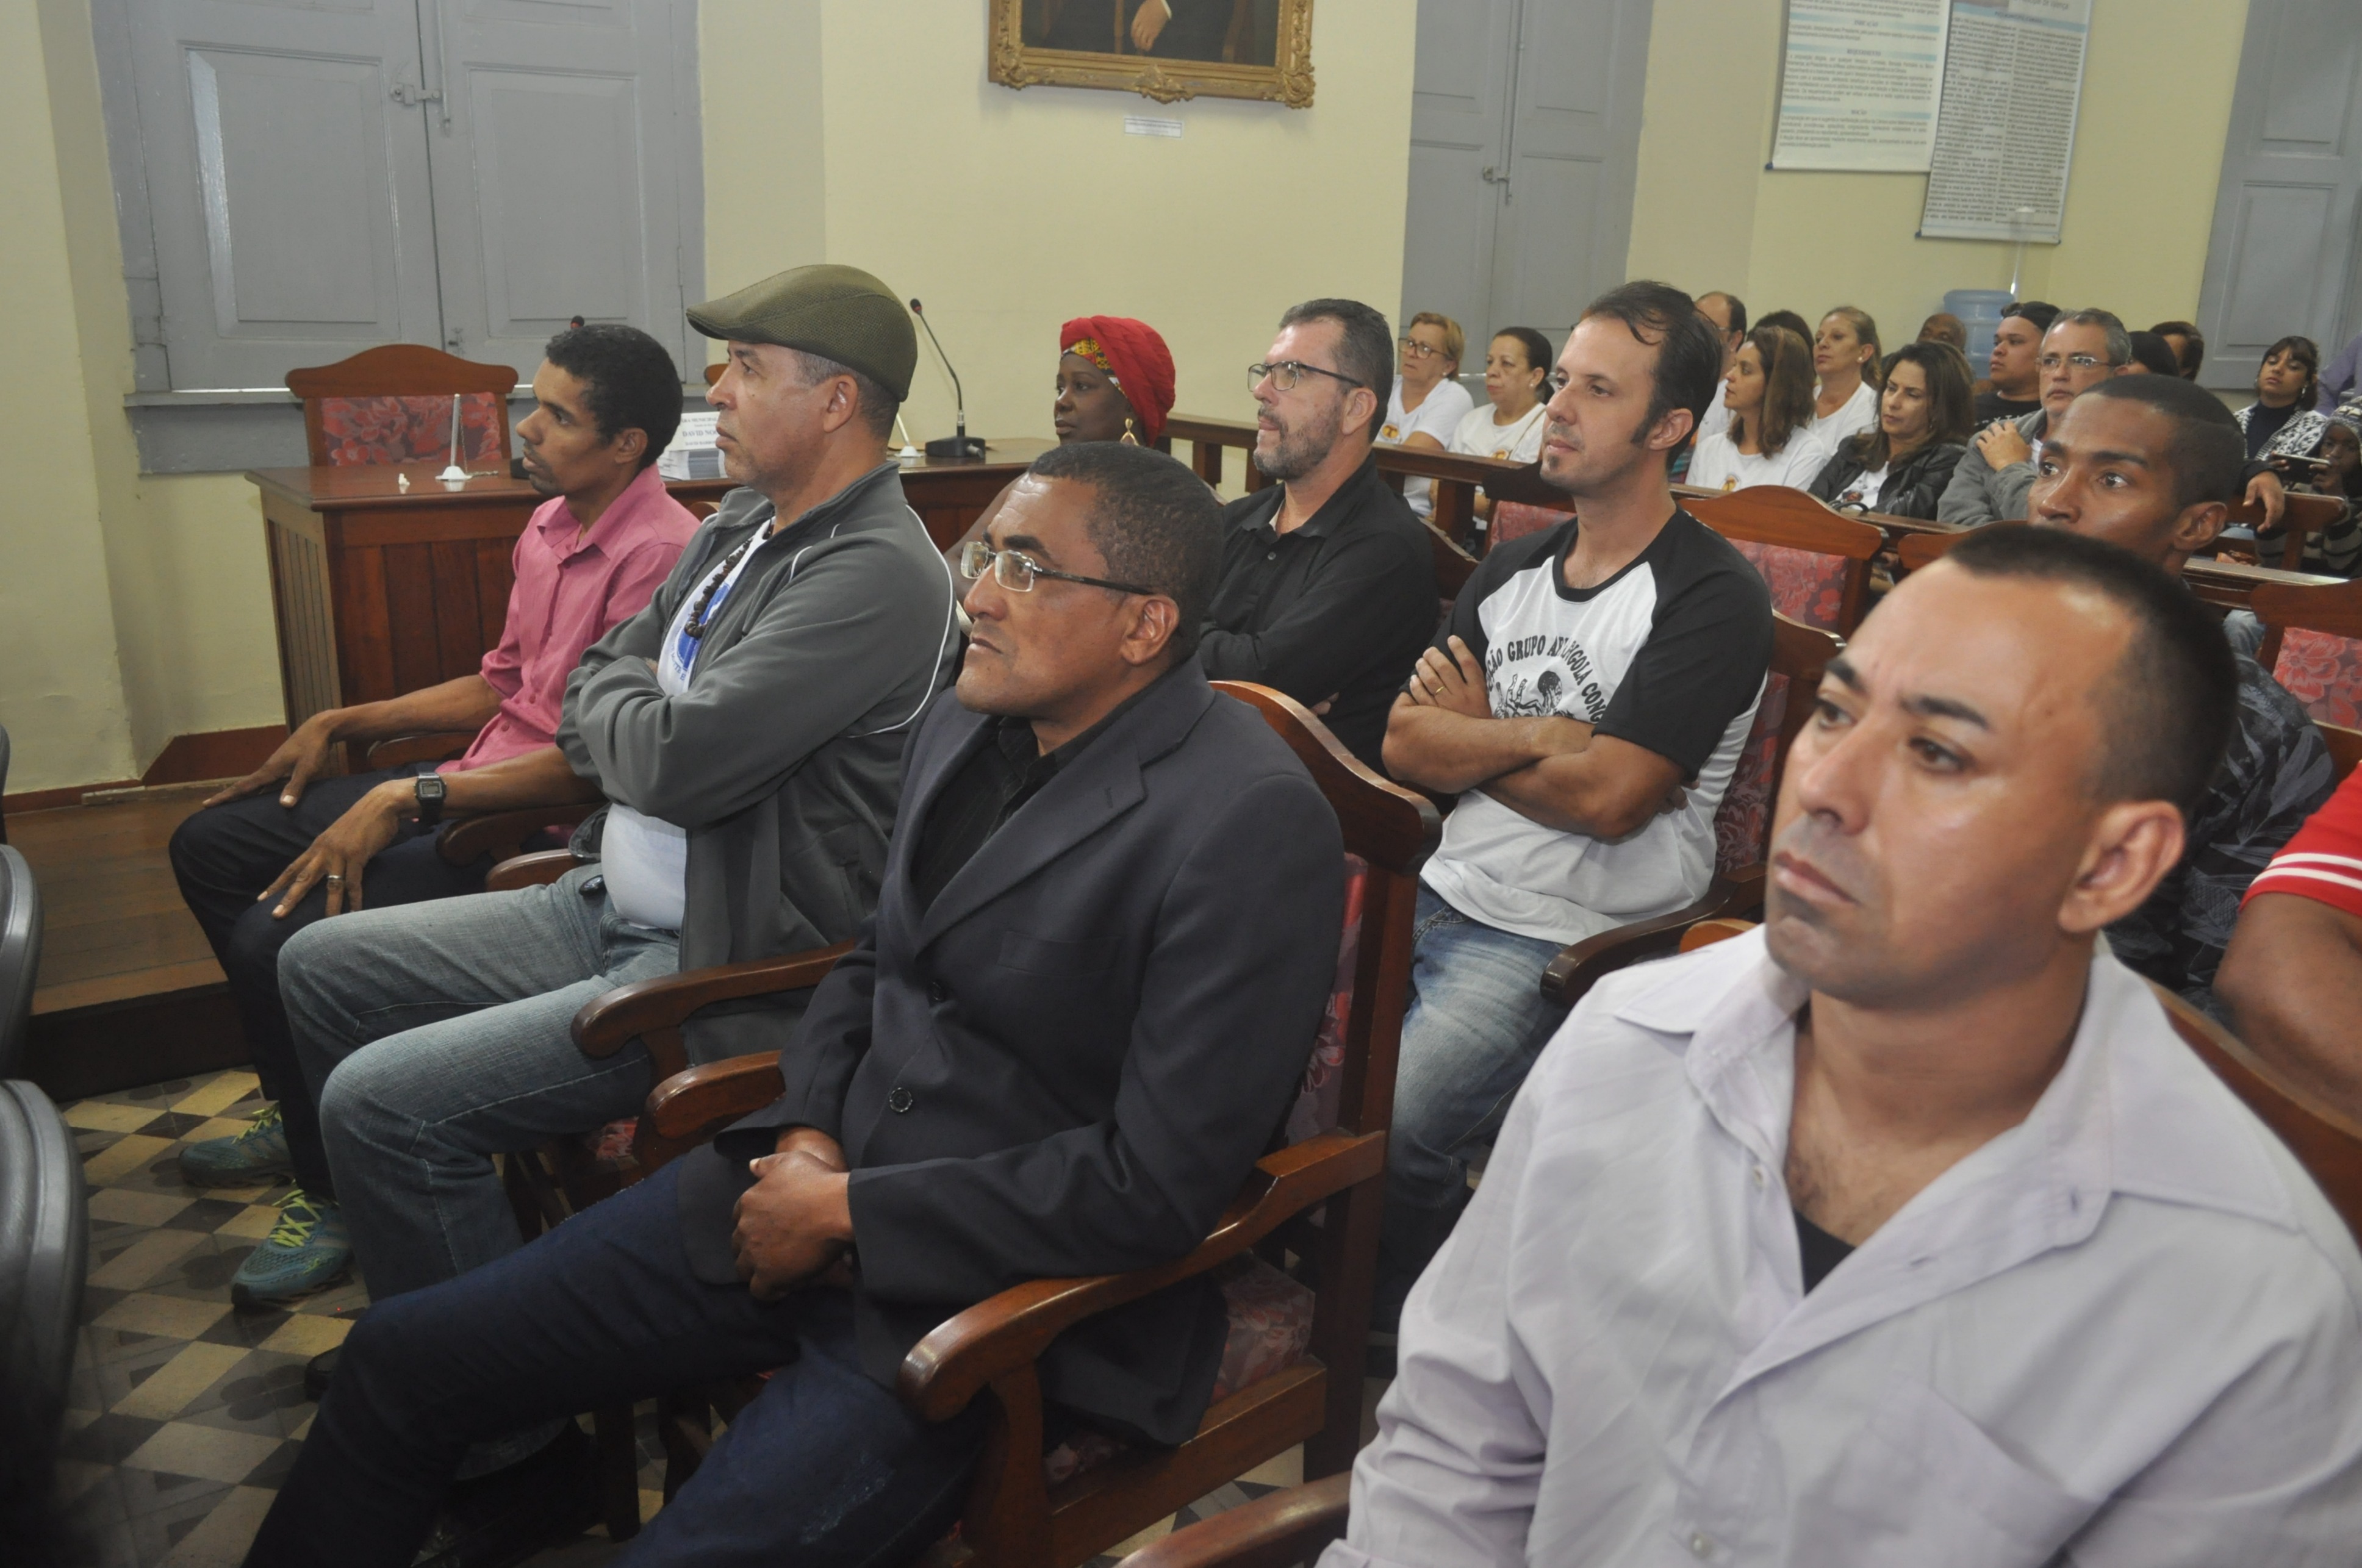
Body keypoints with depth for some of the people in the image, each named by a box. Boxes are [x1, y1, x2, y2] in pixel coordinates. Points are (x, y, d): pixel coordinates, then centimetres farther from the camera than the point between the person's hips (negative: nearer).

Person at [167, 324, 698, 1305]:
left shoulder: (658, 554, -21)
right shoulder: (550, 525, 9)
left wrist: (406, 801, -25)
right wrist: (342, 725, 15)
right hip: (473, 789, 10)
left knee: (278, 938, -21)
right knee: (210, 846, 15)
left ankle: (338, 1192, 5)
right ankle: (302, 1115, 29)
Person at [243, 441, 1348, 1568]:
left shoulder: (1252, 827, -21)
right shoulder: (964, 723, 3)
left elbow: (1155, 1188, -21)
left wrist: (848, 1212, -15)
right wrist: (808, 1136, -2)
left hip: (1006, 1291, -7)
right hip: (815, 1184, 7)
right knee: (399, 1359, 8)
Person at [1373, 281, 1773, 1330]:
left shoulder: (1712, 600, -9)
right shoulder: (1511, 569, 13)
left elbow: (1607, 799, -18)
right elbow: (1404, 747, 4)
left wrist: (1470, 736, -2)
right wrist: (1539, 736, -13)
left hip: (1567, 939, -7)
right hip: (1440, 893, 7)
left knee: (1386, 1129, -24)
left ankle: (1392, 1334, 6)